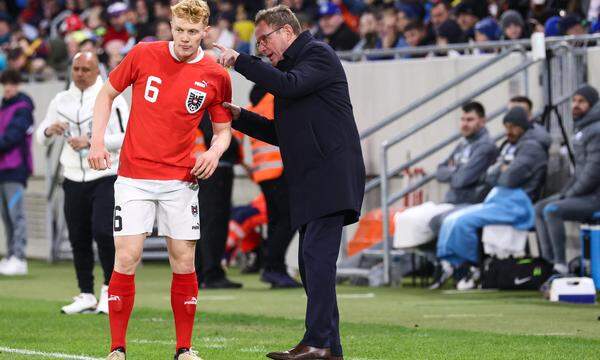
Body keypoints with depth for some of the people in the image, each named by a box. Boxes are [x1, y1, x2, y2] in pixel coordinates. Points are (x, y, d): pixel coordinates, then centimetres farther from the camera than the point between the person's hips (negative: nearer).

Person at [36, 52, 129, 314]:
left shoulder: (111, 98, -4)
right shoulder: (61, 100, 10)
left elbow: (127, 137, -10)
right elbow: (41, 138, 13)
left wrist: (91, 142, -19)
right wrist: (49, 130, -11)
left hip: (106, 177, -5)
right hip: (73, 179, 5)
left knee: (103, 232, -17)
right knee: (78, 239, 6)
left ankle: (110, 288, -1)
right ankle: (86, 296, 14)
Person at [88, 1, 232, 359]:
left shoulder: (217, 76, -1)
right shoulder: (144, 55, -2)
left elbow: (224, 129, 11)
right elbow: (107, 94, 10)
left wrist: (215, 151, -11)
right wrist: (98, 141, -1)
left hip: (181, 179, 1)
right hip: (134, 177, -1)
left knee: (184, 262, 1)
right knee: (126, 258, -8)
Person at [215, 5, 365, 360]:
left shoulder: (318, 54, -3)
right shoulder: (291, 67, 25)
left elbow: (289, 85, -22)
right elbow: (281, 133, 28)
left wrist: (240, 60, -16)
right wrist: (239, 116, 16)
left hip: (331, 174, -10)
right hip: (310, 182, 10)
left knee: (317, 254, -17)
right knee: (312, 262, 8)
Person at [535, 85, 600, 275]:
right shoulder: (582, 129, 16)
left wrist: (570, 194, -13)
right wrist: (565, 192, 9)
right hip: (585, 194, 10)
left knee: (552, 211, -24)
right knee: (540, 208, 6)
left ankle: (561, 266, -18)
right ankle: (548, 261, 0)